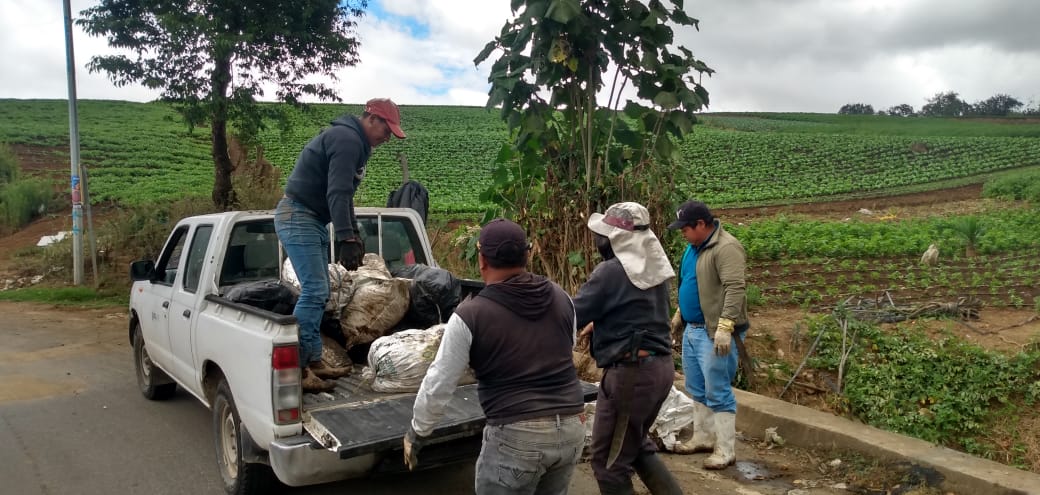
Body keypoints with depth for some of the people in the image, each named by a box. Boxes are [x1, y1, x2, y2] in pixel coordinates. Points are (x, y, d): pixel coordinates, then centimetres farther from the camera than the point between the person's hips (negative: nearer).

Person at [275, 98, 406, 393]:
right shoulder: (348, 139, -15)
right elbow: (337, 193, -26)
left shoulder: (352, 141, 18)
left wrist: (353, 234, 22)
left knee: (319, 292, 10)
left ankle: (313, 361, 15)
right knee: (314, 291, -15)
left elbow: (343, 194, 24)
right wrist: (346, 238, -32)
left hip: (313, 221, 11)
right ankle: (296, 369, -13)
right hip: (298, 217, -11)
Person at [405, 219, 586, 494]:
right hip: (572, 429, 6)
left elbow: (438, 384, -5)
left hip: (516, 436, -6)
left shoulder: (469, 316, -11)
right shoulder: (561, 298, 5)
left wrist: (417, 433, 11)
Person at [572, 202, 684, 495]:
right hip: (661, 366, 9)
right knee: (637, 446, 27)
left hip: (631, 372, -9)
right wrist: (599, 323, 25)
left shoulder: (611, 271, -17)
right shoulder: (653, 267, 7)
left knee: (609, 461, 6)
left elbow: (572, 316, -12)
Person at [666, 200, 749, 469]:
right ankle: (703, 437, 30)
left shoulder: (726, 247, -18)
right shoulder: (695, 246, 13)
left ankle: (725, 451, 5)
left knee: (718, 391, -4)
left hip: (714, 332, -10)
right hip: (692, 329, 10)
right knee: (697, 389, 17)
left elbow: (735, 289, -26)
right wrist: (679, 314, 26)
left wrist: (725, 326, -31)